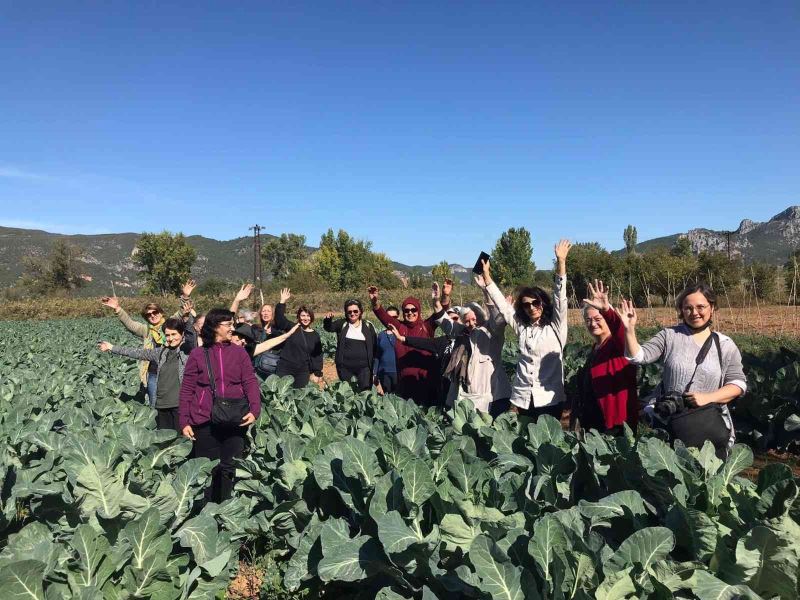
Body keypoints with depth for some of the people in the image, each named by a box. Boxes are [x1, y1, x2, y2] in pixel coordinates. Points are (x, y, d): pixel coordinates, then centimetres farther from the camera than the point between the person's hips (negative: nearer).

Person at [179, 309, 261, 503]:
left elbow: (250, 382, 0)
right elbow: (187, 390, 4)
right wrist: (184, 422, -2)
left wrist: (255, 409, -15)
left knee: (229, 469, 5)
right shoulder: (198, 354, 3)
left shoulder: (239, 352, 6)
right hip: (204, 422, -1)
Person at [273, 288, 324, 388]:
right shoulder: (292, 327, 2)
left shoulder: (315, 335, 8)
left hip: (303, 372, 2)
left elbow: (318, 356, 9)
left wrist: (317, 373, 4)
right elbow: (279, 319, -13)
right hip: (285, 368, -2)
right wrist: (282, 302, -22)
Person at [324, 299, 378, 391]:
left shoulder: (368, 326, 4)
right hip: (345, 367, 0)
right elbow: (329, 327, -16)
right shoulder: (342, 324, 2)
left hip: (364, 367, 0)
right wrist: (328, 319, -39)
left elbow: (375, 346, 7)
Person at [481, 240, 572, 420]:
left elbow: (560, 296, -10)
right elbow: (501, 304, 10)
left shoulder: (555, 326, 1)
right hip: (522, 400, 3)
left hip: (549, 400, -3)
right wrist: (486, 276, 6)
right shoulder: (521, 327, 10)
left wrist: (561, 261, -20)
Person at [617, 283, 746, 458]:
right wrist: (630, 329, -23)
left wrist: (708, 397, -14)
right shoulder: (669, 335, 1)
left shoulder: (725, 344, 3)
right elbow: (638, 357, -8)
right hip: (672, 424, 0)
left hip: (712, 425, 1)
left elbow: (738, 383, 1)